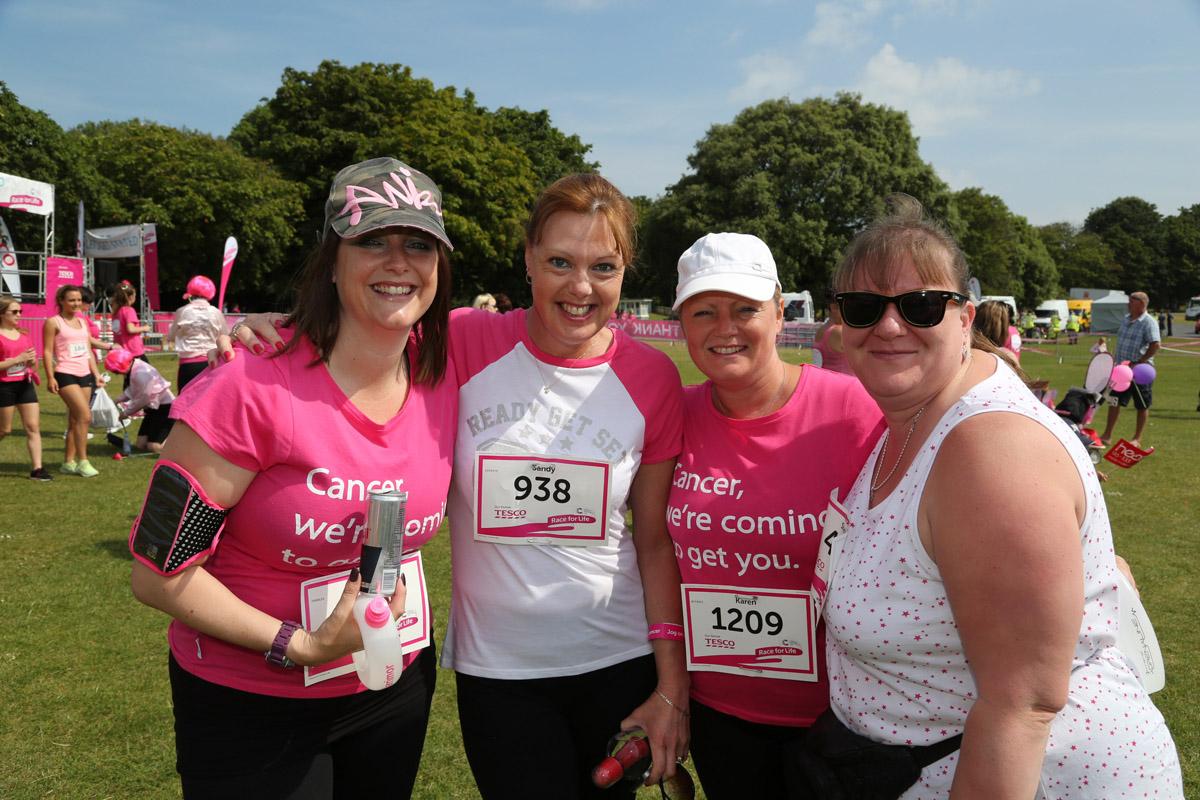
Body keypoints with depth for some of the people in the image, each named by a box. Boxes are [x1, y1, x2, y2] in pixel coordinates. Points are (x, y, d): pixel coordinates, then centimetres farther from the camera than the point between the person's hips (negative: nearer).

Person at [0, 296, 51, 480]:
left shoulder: (23, 334, 9)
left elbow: (33, 365, 17)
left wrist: (32, 361, -5)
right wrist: (18, 359, -21)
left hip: (25, 384, 5)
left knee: (33, 426, -1)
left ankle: (37, 469, -1)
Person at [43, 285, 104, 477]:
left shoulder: (82, 322, 17)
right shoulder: (53, 322, -3)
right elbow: (47, 351, -7)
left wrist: (96, 373, 13)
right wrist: (50, 377, -14)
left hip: (85, 375, 7)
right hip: (65, 375, -7)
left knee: (75, 419, 9)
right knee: (85, 416, -16)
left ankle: (69, 462, 15)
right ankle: (82, 461, -10)